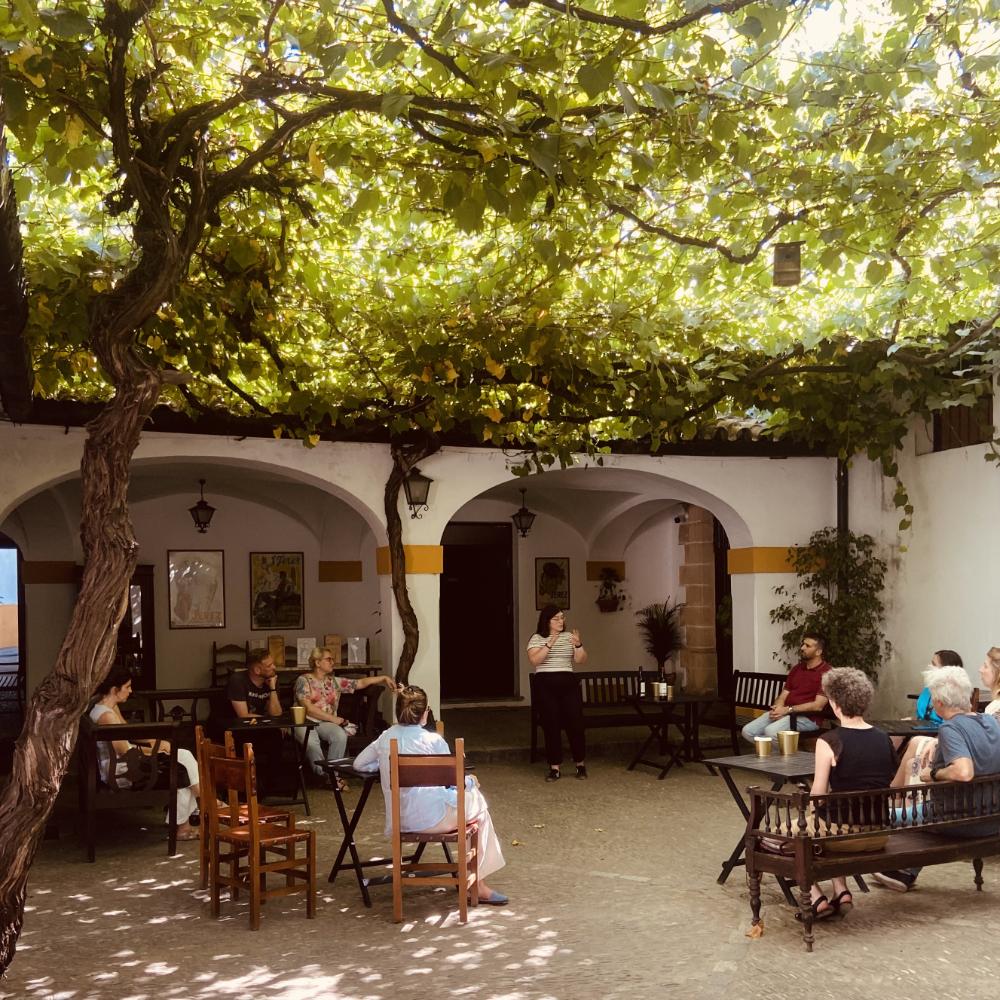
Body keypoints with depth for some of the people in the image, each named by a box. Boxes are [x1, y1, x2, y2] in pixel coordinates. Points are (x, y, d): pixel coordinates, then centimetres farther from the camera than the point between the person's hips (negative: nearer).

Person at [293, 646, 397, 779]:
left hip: (325, 723, 4)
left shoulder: (335, 682, 14)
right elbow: (308, 708, -10)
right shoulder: (303, 680, 0)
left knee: (341, 736, -29)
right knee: (311, 741, -37)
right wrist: (333, 719, -12)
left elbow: (361, 683, 9)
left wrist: (384, 678, -5)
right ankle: (322, 774, -17)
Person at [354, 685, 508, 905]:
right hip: (430, 819, -6)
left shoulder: (386, 738, 3)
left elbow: (359, 764, 16)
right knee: (477, 801, 22)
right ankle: (478, 884, 22)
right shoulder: (433, 741, -11)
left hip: (399, 820, 6)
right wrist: (471, 781, 17)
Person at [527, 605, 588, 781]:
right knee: (551, 726, -2)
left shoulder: (569, 636, 11)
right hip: (545, 684, -2)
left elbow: (581, 660, 3)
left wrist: (578, 645, -16)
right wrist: (549, 645, -22)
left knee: (575, 723, -3)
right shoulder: (536, 639, 2)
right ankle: (555, 767, 5)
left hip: (568, 683, 2)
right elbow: (534, 661, -13)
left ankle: (580, 764, 12)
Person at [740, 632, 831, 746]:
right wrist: (777, 709, -8)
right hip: (785, 713, 8)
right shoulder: (797, 668, 19)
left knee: (771, 731, -33)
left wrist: (788, 709, -16)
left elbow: (818, 705, -15)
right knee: (747, 731, -9)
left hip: (807, 717, -8)